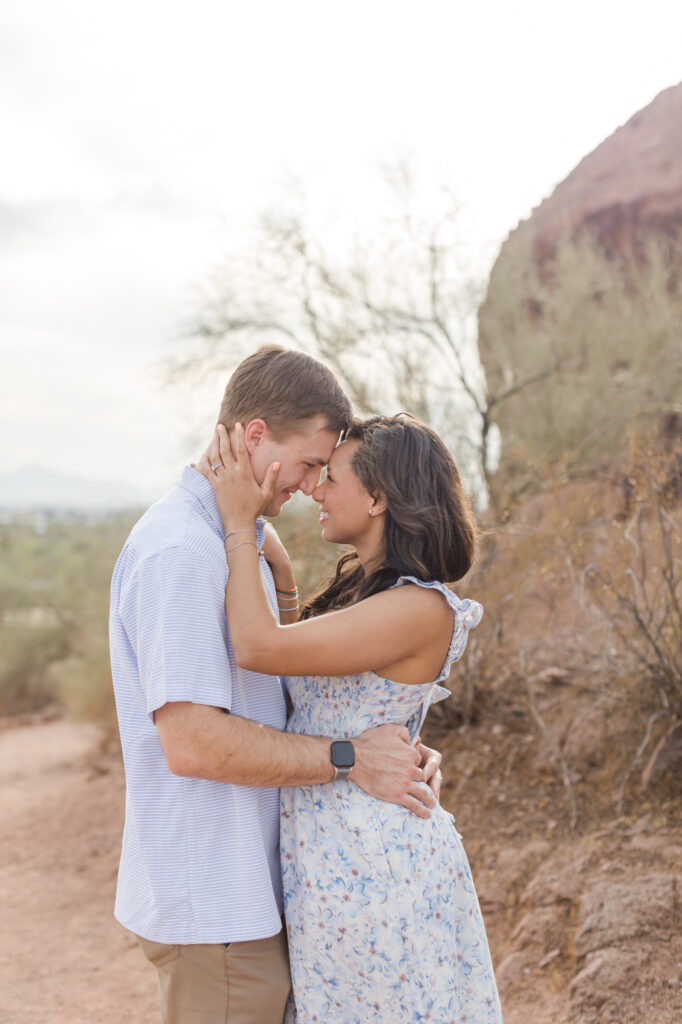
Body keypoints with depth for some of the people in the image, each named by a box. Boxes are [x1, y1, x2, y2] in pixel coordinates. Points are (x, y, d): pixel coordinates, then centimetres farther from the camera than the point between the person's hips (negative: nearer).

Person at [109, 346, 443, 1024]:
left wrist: (397, 752, 0)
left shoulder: (240, 542, 13)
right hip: (211, 903, -10)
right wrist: (350, 760, -19)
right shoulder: (181, 549, -20)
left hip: (242, 886, 10)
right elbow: (192, 740, -26)